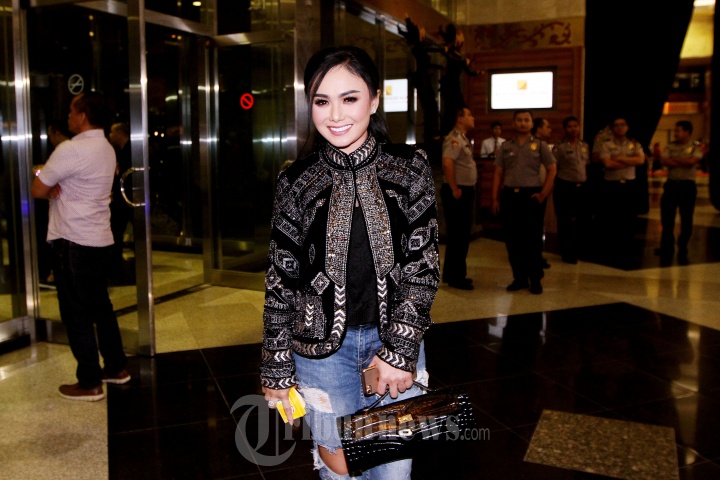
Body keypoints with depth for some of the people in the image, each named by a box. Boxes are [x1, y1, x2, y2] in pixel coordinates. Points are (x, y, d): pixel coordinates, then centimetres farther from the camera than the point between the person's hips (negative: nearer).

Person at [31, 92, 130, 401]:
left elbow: (38, 190, -12)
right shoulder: (106, 149, 12)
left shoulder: (71, 149, -17)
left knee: (76, 312, 1)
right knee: (100, 305, 17)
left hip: (72, 241, -9)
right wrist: (58, 186, -3)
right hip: (99, 238, 9)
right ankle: (116, 368, 25)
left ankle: (90, 383, 8)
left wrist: (53, 189, 8)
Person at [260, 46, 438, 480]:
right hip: (323, 346, 0)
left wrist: (400, 350, -11)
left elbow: (424, 266, -5)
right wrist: (278, 369, 3)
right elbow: (281, 279, 1)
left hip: (396, 338, 0)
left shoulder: (411, 168, -4)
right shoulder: (297, 181, -3)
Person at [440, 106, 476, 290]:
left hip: (465, 191, 10)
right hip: (458, 192, -10)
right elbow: (447, 162, -29)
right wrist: (454, 189, -25)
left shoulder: (463, 139, 17)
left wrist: (467, 189, 15)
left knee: (461, 234, 15)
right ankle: (455, 277, 4)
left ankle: (452, 274, 25)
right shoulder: (454, 139, -15)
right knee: (458, 235, -4)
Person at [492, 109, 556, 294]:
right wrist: (495, 198, 1)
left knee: (533, 239, 1)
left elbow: (552, 170, 2)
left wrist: (543, 194, -6)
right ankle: (519, 278, 17)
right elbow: (498, 173, 7)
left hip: (531, 195, -2)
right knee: (512, 239, 5)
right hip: (509, 196, 2)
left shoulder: (540, 145, 3)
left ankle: (535, 280, 12)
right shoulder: (505, 147, 8)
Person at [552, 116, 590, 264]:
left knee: (582, 219, 8)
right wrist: (555, 187, -9)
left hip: (582, 187, 5)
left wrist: (587, 184, 10)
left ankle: (577, 250, 25)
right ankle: (567, 253, 13)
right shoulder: (559, 147, -6)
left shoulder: (585, 146, 10)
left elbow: (587, 166, 16)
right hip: (565, 187, -5)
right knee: (565, 221, 1)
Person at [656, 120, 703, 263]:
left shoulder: (696, 147, -2)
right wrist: (683, 162, -15)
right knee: (666, 217, 4)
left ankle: (682, 251, 14)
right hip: (671, 184, 3)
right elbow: (664, 161, -7)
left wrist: (674, 159, -9)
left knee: (686, 220, 3)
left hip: (687, 185, -3)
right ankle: (667, 248, 16)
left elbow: (692, 161, -18)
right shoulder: (670, 146, 7)